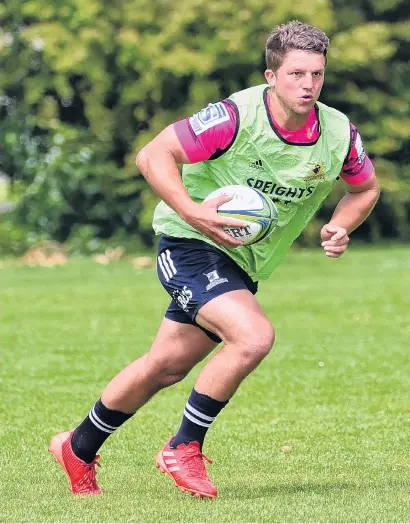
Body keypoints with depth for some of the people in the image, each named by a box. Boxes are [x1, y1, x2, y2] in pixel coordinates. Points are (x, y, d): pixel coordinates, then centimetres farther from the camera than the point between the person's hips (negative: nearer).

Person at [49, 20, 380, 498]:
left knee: (165, 367, 12)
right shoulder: (237, 116, -24)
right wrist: (193, 213, -32)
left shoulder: (339, 134, -8)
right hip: (191, 245, -6)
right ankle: (183, 448, -8)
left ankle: (78, 448, 33)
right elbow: (152, 155, -20)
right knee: (254, 336, -27)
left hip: (243, 267, 6)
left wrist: (339, 227, -6)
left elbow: (365, 188, 13)